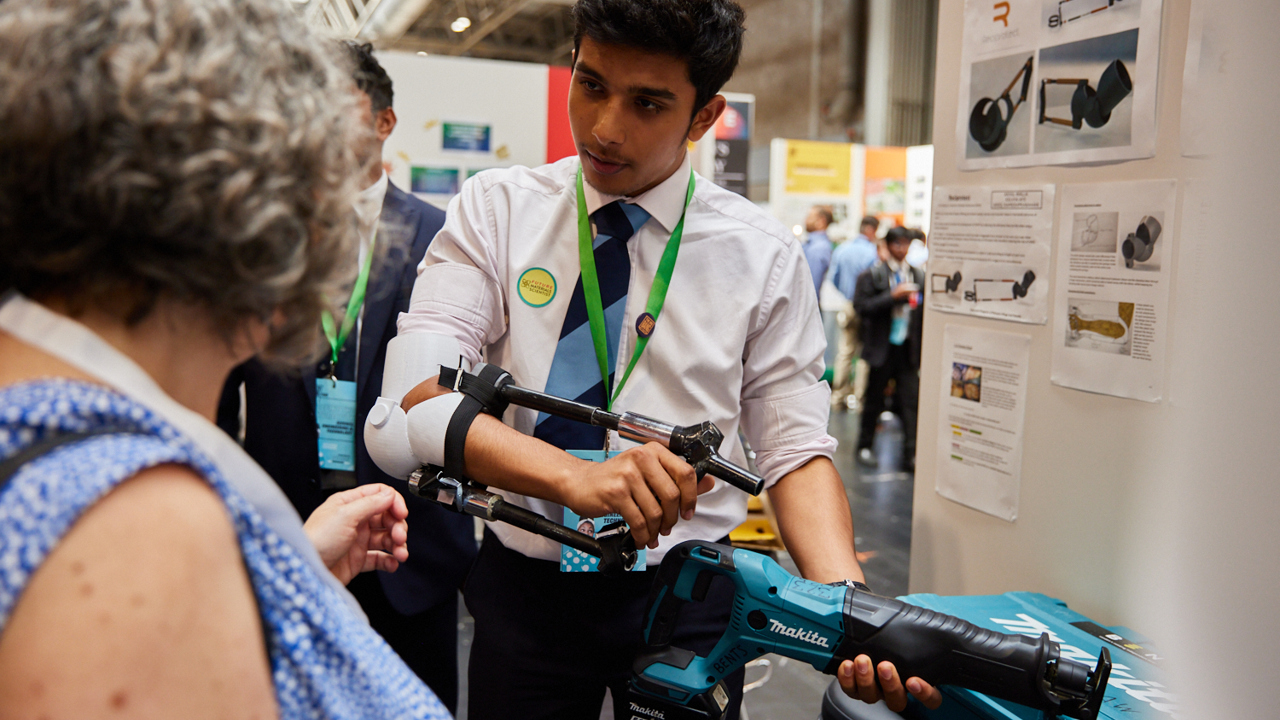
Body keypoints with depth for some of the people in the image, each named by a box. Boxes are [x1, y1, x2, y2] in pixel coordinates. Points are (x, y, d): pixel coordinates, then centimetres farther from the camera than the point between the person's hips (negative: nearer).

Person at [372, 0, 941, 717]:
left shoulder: (762, 255, -6)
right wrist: (574, 474, -35)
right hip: (522, 587, 1)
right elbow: (410, 403, -18)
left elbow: (796, 448, -7)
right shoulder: (496, 211, -6)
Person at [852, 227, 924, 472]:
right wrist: (892, 296, -19)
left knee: (911, 400, -2)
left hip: (908, 348, 3)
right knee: (874, 399, 7)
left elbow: (923, 311, 14)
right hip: (883, 348, -3)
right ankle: (865, 447, 23)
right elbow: (862, 306, -12)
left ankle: (911, 454, 3)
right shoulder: (873, 275, -1)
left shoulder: (918, 275, 10)